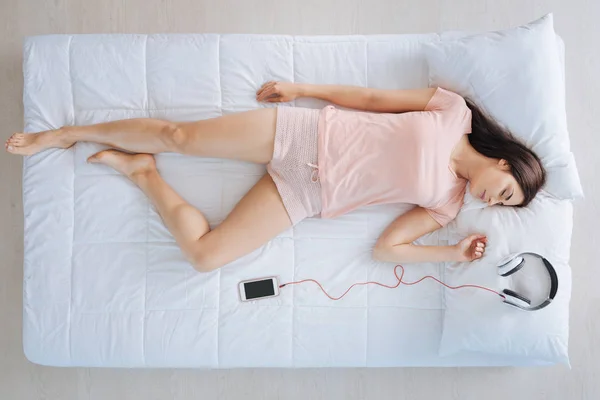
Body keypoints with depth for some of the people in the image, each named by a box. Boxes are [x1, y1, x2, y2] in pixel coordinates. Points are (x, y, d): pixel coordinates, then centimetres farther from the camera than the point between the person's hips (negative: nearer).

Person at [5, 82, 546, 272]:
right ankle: (67, 133, 18)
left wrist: (456, 253, -8)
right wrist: (300, 88, 3)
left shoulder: (448, 202, 4)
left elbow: (385, 247, 0)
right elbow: (370, 97, 3)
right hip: (307, 133, -1)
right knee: (179, 134, -8)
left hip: (310, 196, 1)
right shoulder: (454, 111, 2)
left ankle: (141, 171, 11)